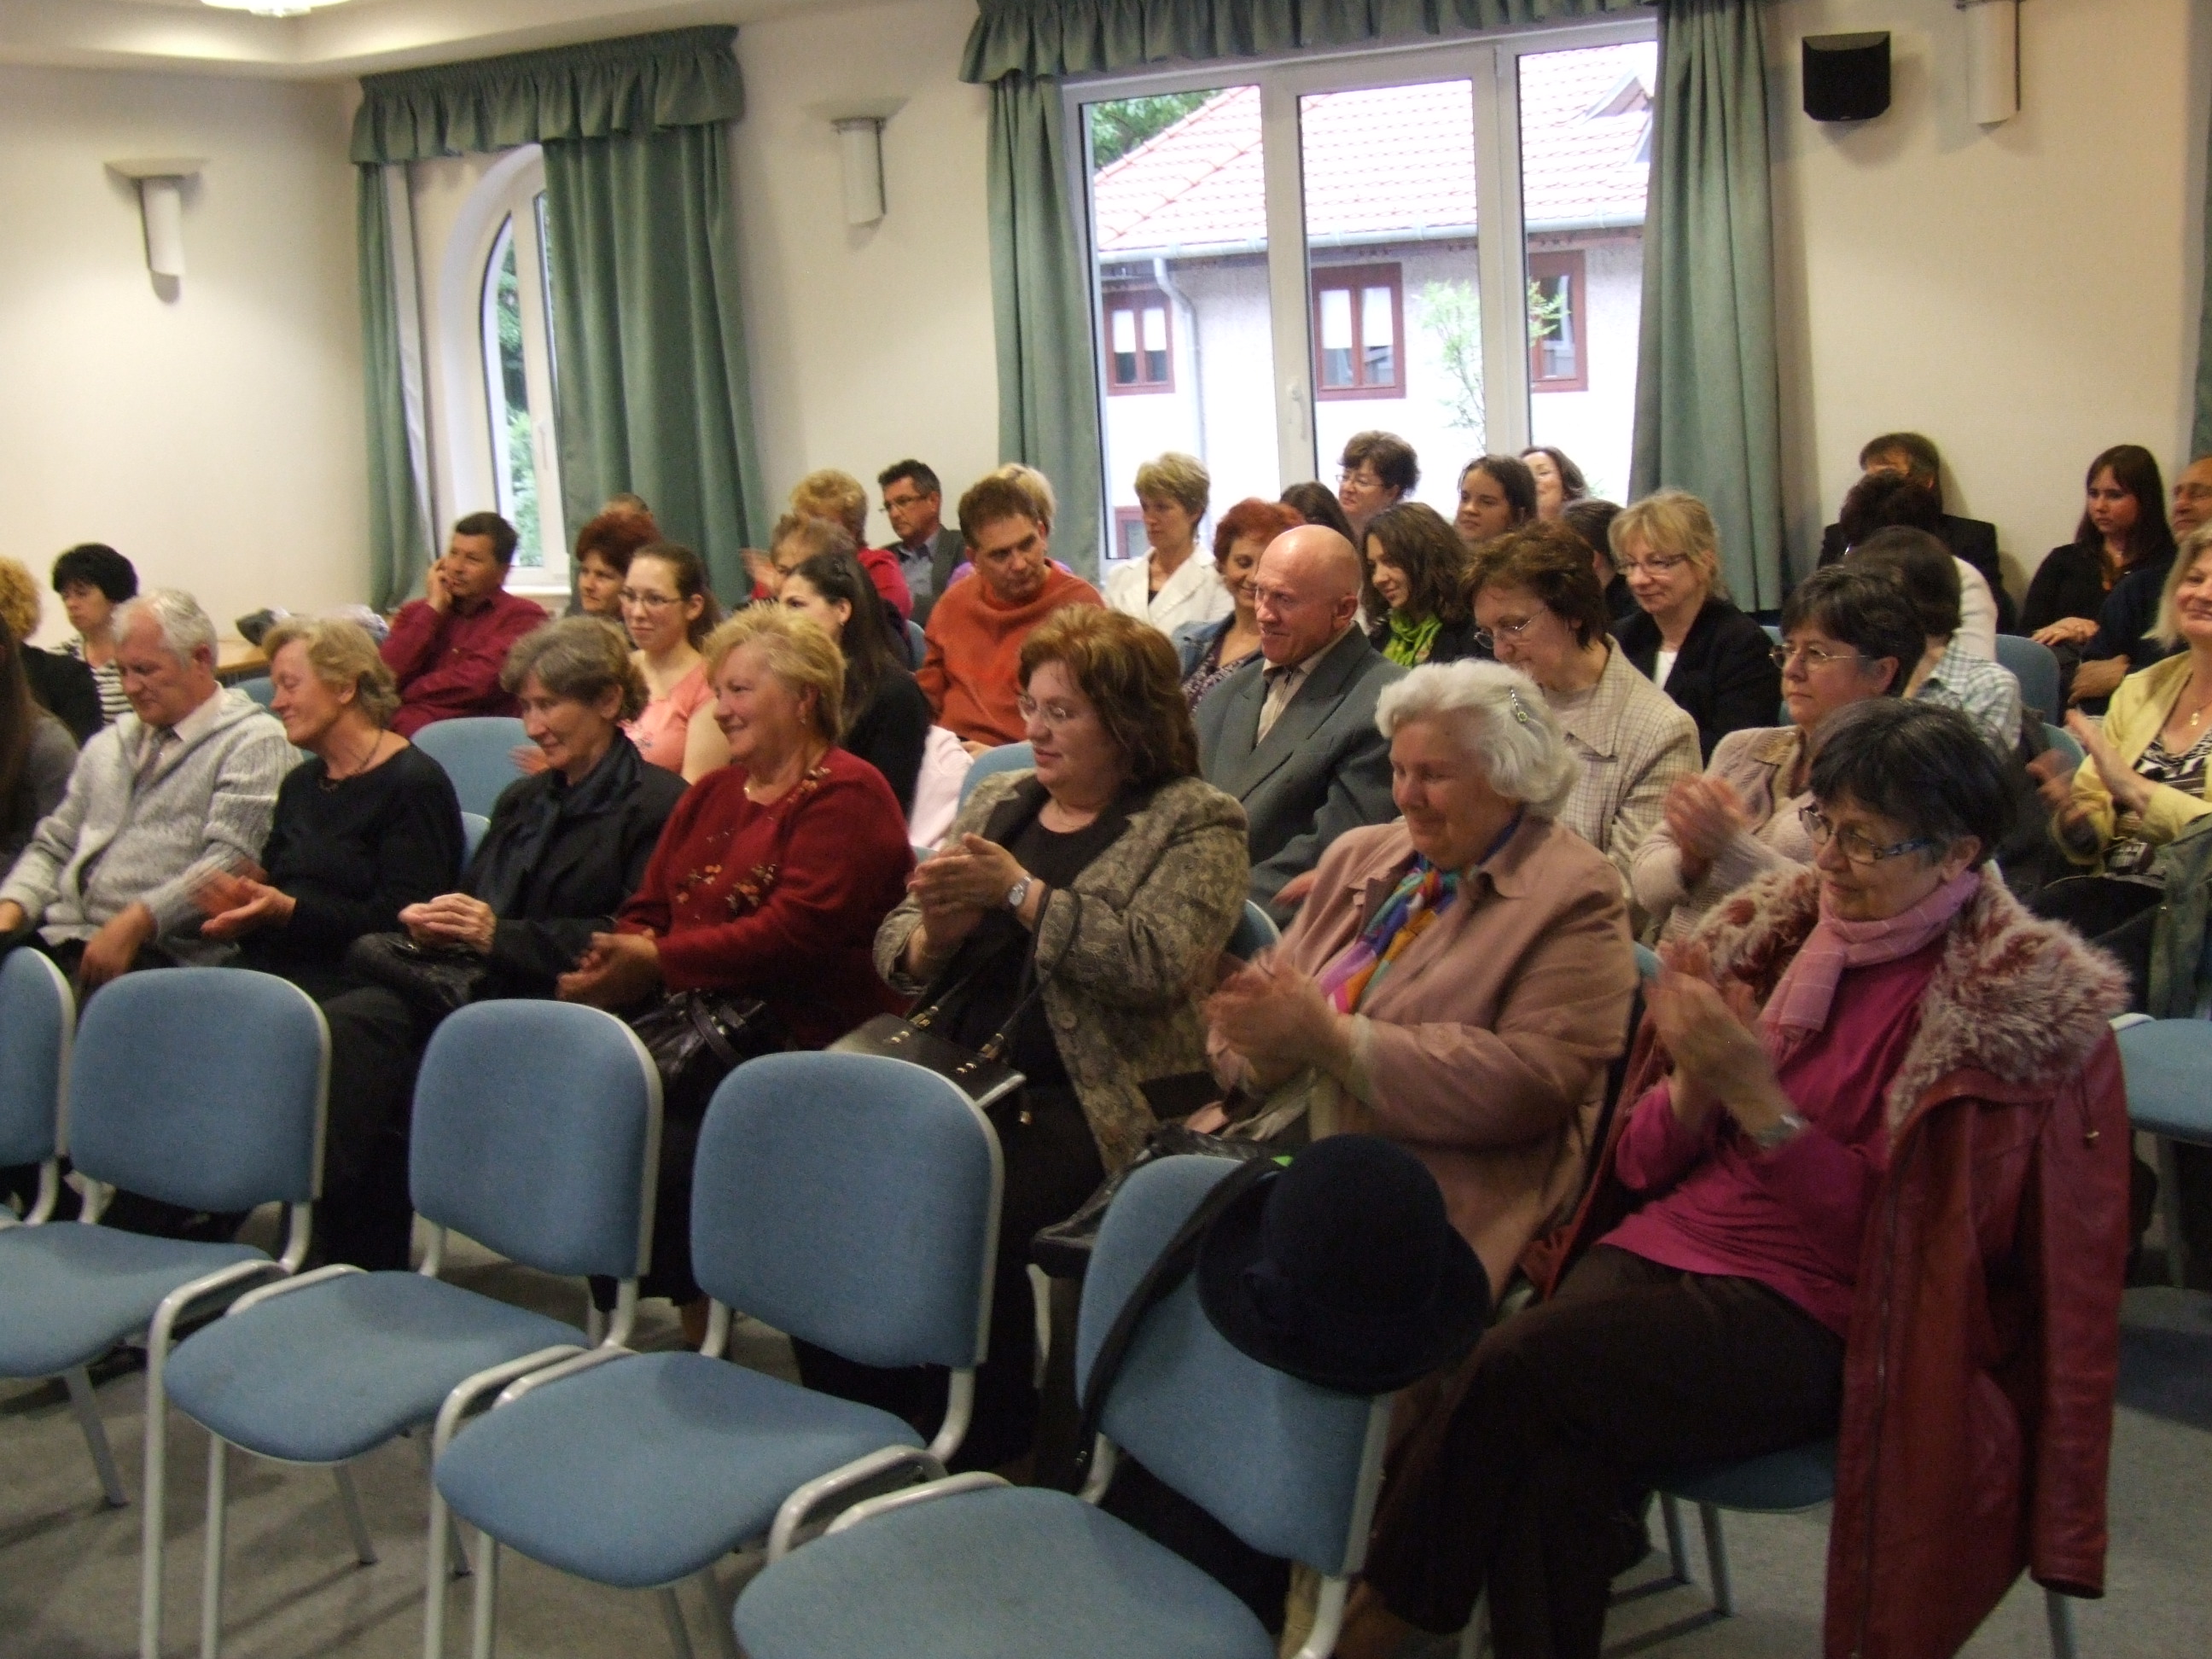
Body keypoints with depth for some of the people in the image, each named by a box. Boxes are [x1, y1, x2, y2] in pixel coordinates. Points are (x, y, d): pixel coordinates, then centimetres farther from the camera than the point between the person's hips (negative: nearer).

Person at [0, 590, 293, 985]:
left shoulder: (254, 743, 1)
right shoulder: (107, 745, 25)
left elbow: (230, 861, -11)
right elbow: (54, 845, 25)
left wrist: (136, 923, -21)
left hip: (164, 954, -6)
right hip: (66, 940, 6)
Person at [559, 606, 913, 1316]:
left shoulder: (845, 794, -4)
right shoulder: (712, 793, 23)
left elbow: (799, 932, -17)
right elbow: (647, 908, 19)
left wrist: (658, 962, -18)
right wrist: (617, 962, -4)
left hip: (802, 1043, -8)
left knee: (665, 1144, -28)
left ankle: (698, 1319, -9)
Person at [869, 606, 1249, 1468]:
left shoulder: (1196, 822, 2)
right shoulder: (998, 799, 20)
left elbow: (1158, 962, -16)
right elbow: (894, 951, 19)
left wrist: (1018, 891, -14)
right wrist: (935, 933, -5)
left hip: (1088, 1098, -5)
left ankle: (989, 1456, -10)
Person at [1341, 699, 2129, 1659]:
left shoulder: (2019, 1008, -4)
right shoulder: (1771, 933, 11)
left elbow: (1894, 1225, -9)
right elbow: (1642, 1163, 12)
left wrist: (1757, 1098, -19)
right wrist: (1693, 1085, -10)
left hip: (1811, 1317, -4)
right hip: (1662, 1246, 5)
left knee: (1517, 1366, -26)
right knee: (1552, 1483, -28)